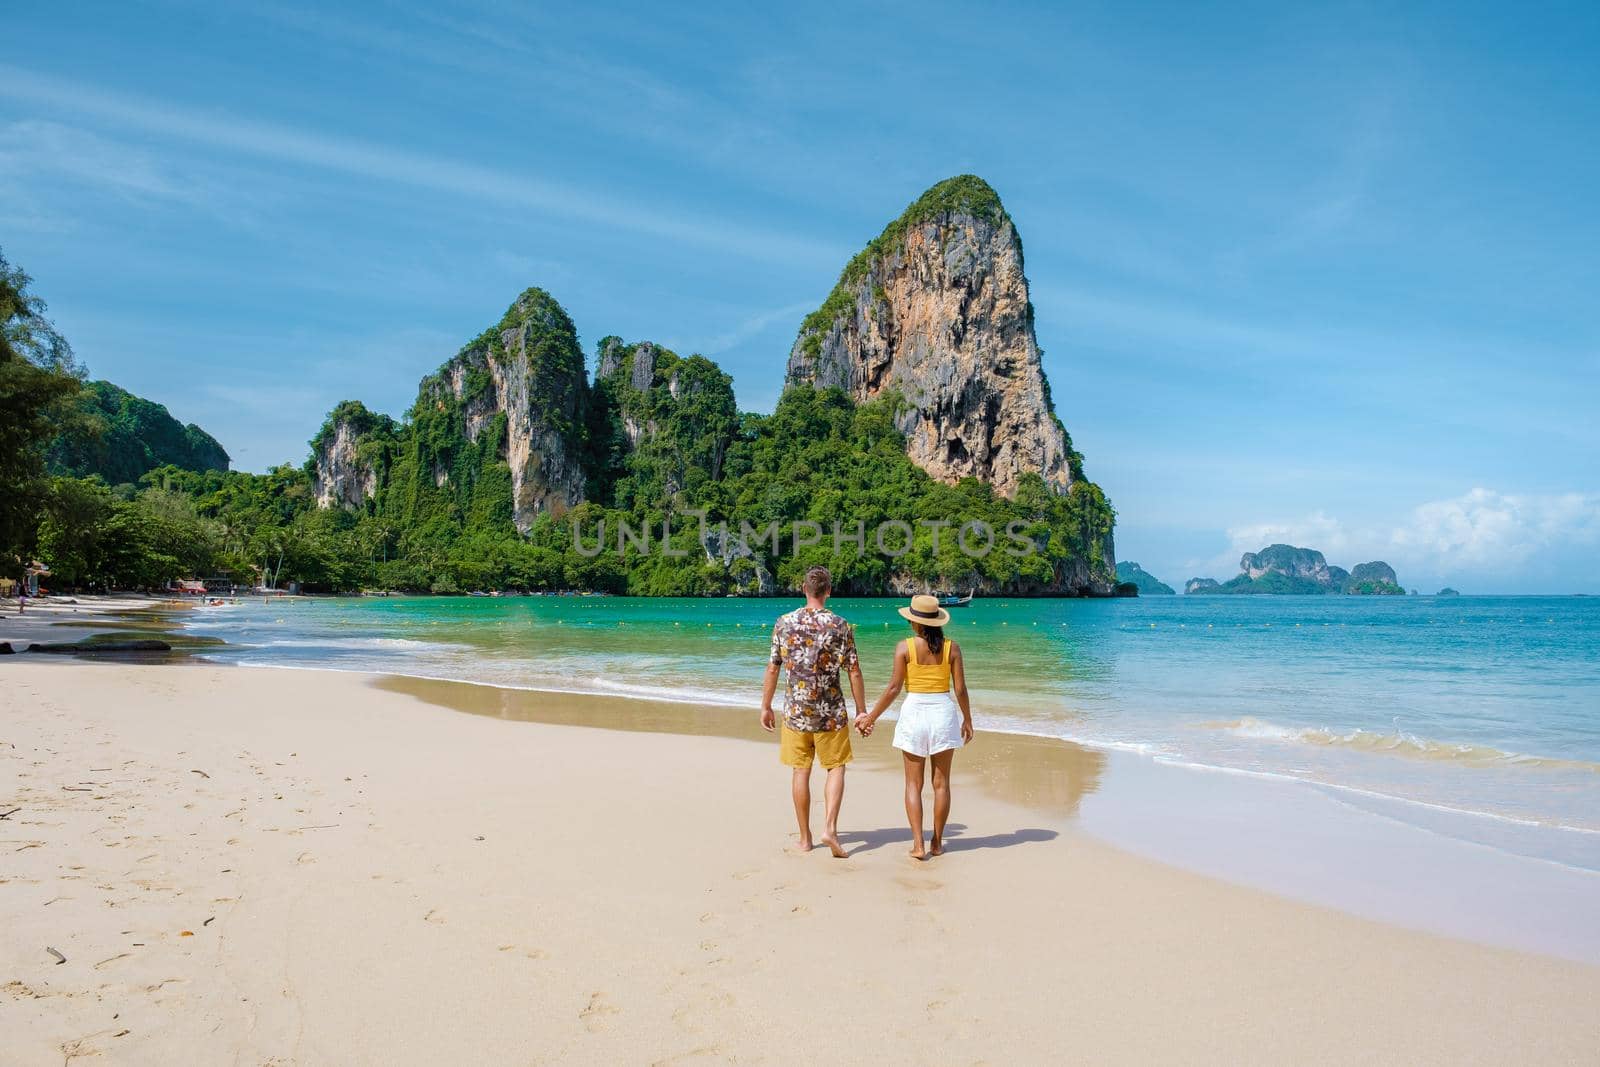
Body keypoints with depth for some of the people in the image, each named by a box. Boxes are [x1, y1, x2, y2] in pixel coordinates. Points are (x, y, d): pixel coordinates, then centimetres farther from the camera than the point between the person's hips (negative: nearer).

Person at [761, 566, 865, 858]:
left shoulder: (784, 623, -2)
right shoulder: (840, 626, -8)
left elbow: (772, 669, 2)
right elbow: (854, 672, -6)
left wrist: (766, 707, 11)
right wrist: (862, 710, 3)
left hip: (795, 710, 2)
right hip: (830, 711, -2)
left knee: (801, 771, 10)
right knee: (836, 768, 11)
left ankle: (805, 837, 17)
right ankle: (830, 828, -4)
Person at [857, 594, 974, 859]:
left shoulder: (905, 647, -7)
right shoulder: (951, 647, -1)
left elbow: (894, 688, -9)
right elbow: (960, 689, -1)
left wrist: (870, 717, 0)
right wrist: (967, 719, 13)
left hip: (914, 712, -2)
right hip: (943, 712, 2)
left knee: (914, 784, 7)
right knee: (941, 783, 12)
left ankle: (918, 845, 0)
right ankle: (937, 843, 18)